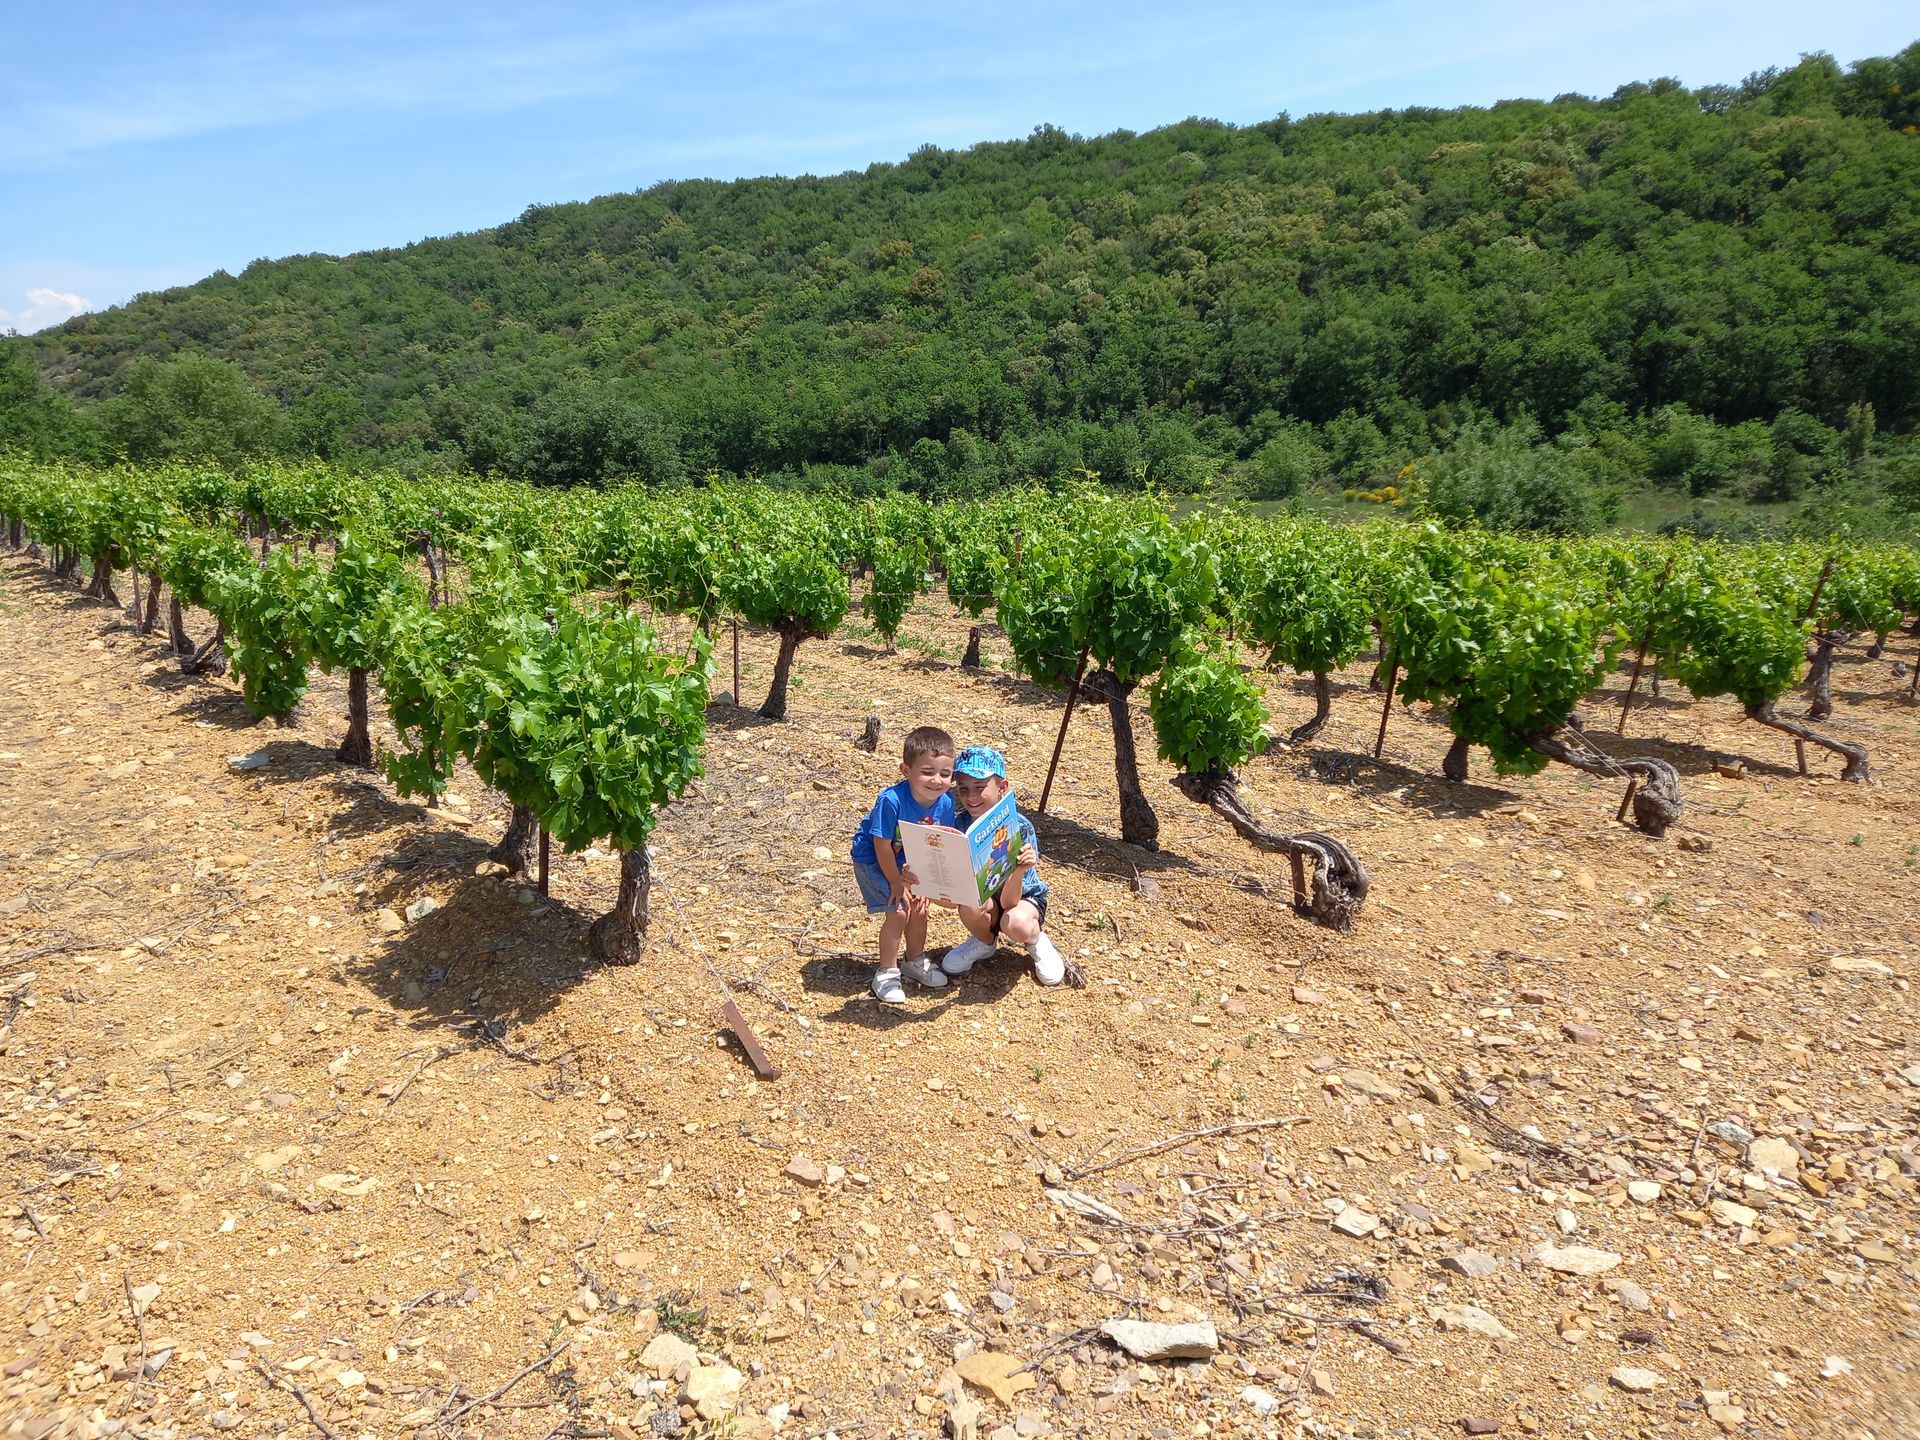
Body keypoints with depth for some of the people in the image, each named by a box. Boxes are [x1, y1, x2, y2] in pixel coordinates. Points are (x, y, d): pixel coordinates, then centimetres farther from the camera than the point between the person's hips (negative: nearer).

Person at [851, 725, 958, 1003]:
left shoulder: (945, 802, -20)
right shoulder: (892, 800, -37)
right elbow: (882, 846, -27)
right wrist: (896, 882, -18)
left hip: (907, 860, 6)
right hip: (872, 859, -5)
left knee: (919, 907, 9)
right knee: (898, 911, -12)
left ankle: (916, 961, 34)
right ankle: (887, 973, 6)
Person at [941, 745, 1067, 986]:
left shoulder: (1019, 827, -27)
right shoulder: (959, 824, -18)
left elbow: (1008, 901, -32)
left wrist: (1019, 870, -52)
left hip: (1024, 897, -3)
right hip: (985, 898, 3)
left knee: (1015, 924, -36)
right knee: (969, 906, -32)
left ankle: (1038, 941, 0)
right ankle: (984, 942, 3)